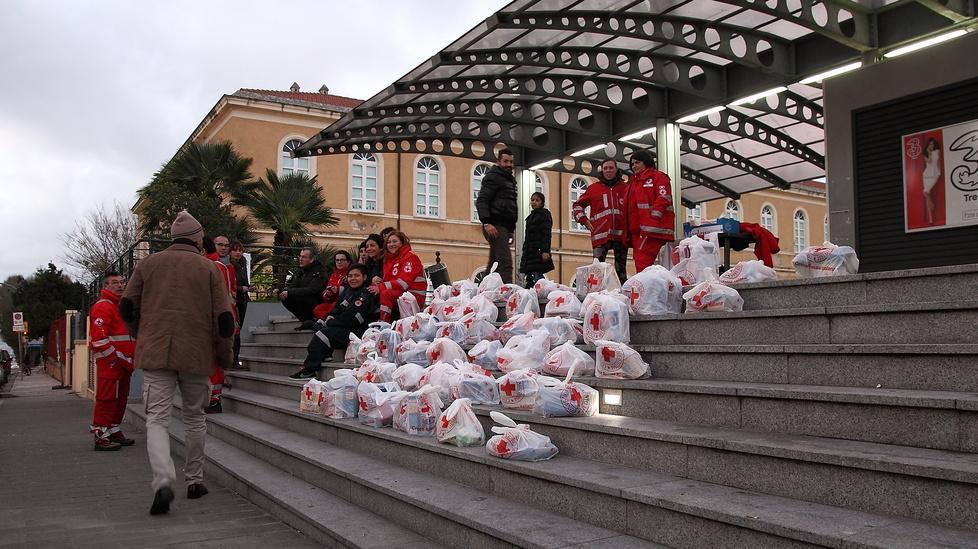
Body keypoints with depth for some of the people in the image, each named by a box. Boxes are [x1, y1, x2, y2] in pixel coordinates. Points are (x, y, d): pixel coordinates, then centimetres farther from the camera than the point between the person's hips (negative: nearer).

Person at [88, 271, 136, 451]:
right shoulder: (102, 307, -10)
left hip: (123, 363, 10)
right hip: (109, 363, -9)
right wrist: (118, 360, -17)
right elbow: (99, 340, -19)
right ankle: (101, 437, -3)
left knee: (121, 399, 15)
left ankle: (114, 432, 25)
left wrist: (130, 360, 17)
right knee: (107, 399, -7)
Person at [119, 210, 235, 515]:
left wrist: (141, 336, 25)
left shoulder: (148, 264, 6)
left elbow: (126, 307, 8)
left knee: (157, 418, -2)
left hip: (154, 353, 0)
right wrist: (224, 355, 9)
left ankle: (163, 480, -21)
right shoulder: (209, 268, 1)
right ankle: (195, 481, 22)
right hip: (196, 354, 0)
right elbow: (224, 317, -3)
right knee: (195, 417, 15)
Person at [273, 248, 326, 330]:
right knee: (285, 299, -12)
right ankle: (305, 321, -4)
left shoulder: (319, 271, -15)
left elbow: (311, 290, -27)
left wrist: (290, 292, -31)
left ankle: (309, 322, -12)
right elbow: (290, 286, 5)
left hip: (317, 304, -8)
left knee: (298, 297, -30)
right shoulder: (298, 271, 10)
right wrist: (279, 291, -17)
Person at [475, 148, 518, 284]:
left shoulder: (509, 180, 27)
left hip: (504, 227, 9)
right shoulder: (492, 177, -2)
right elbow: (481, 201, -13)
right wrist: (486, 223, -26)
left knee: (494, 265, 9)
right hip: (496, 226, -9)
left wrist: (511, 227, 20)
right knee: (505, 263, -19)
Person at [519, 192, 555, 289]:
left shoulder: (545, 214, -1)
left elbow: (546, 234, -12)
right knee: (530, 278, 5)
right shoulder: (531, 216, 23)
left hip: (539, 251, -8)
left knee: (537, 276, -16)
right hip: (530, 252, 8)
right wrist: (525, 252, 20)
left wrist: (545, 251, -22)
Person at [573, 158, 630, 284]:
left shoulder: (625, 188, 10)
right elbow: (578, 205, 18)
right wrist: (584, 220, 6)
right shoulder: (594, 188, 10)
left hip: (621, 235, 1)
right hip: (601, 235, -1)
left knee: (621, 271, 7)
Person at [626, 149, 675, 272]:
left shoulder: (658, 177, 3)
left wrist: (653, 218, -21)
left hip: (652, 229, -9)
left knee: (642, 262, -19)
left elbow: (664, 198, -11)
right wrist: (630, 228, 17)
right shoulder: (634, 183, 28)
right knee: (639, 260, 5)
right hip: (637, 230, 9)